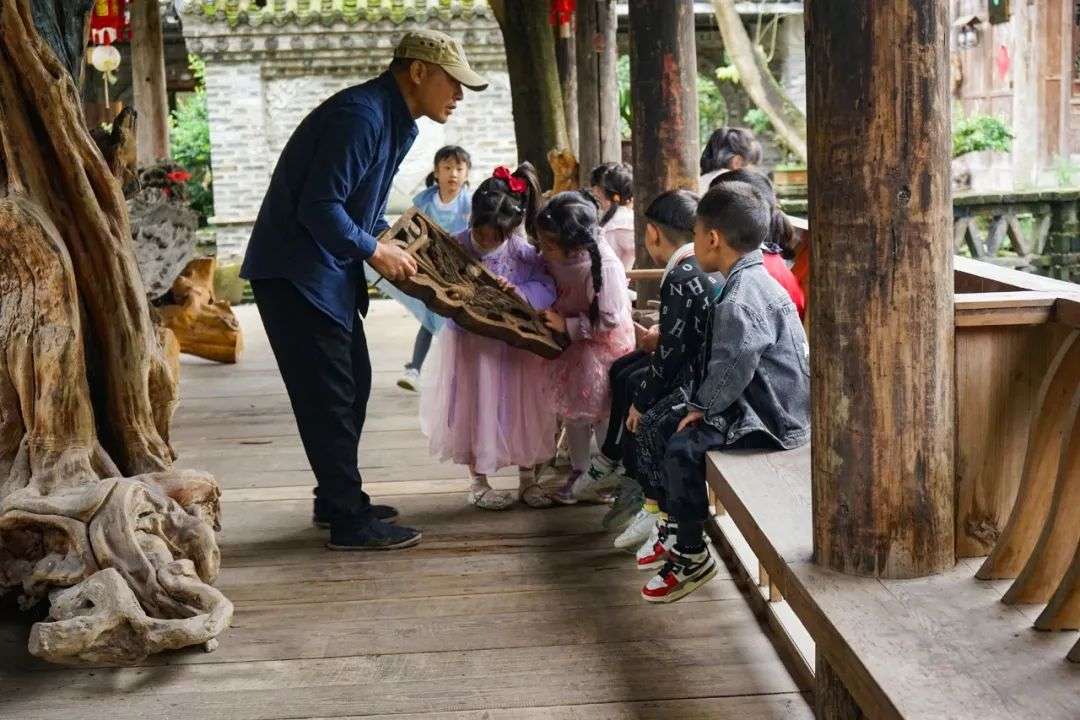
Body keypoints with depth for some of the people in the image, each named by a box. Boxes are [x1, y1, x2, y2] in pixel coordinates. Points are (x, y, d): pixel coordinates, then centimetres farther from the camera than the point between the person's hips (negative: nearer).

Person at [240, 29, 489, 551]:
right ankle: (350, 522, 1)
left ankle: (338, 499, 29)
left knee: (353, 385, 16)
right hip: (296, 270, -11)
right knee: (329, 395, -6)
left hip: (331, 271, 11)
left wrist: (388, 243, 7)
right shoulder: (360, 115, -22)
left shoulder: (397, 122, 12)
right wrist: (373, 251, -15)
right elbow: (318, 207, -26)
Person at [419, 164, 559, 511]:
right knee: (475, 411, 8)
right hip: (470, 346, -1)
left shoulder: (522, 252, -11)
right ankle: (479, 484, 24)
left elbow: (547, 288, -14)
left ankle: (528, 480, 28)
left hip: (516, 346, 1)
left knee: (522, 410, 11)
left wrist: (518, 292, -30)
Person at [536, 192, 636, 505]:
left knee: (602, 412, 5)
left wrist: (566, 325, -26)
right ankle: (578, 470, 28)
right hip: (571, 344, 6)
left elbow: (609, 320, -26)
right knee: (572, 411, 13)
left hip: (604, 345, -6)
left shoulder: (604, 266, -32)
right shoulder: (553, 256, -13)